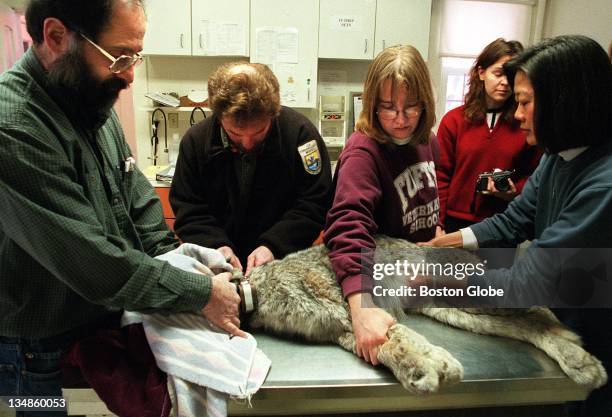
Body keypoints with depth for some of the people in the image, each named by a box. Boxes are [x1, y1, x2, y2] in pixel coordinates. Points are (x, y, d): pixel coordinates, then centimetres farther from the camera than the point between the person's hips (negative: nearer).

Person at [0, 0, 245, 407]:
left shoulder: (91, 99, -1)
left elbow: (134, 190, 6)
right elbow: (93, 263, -31)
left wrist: (167, 254, -8)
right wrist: (202, 293, -23)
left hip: (105, 320, 7)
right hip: (40, 353, -7)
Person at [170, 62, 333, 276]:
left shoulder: (300, 132, -12)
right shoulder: (195, 141, -5)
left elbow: (315, 204, -10)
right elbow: (188, 212, -1)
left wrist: (273, 245, -21)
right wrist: (216, 246, -19)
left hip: (284, 262, -1)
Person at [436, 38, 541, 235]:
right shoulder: (453, 120, -3)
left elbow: (533, 175, 6)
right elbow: (441, 176, -3)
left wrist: (514, 192, -14)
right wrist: (438, 224, -7)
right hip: (456, 221, 0)